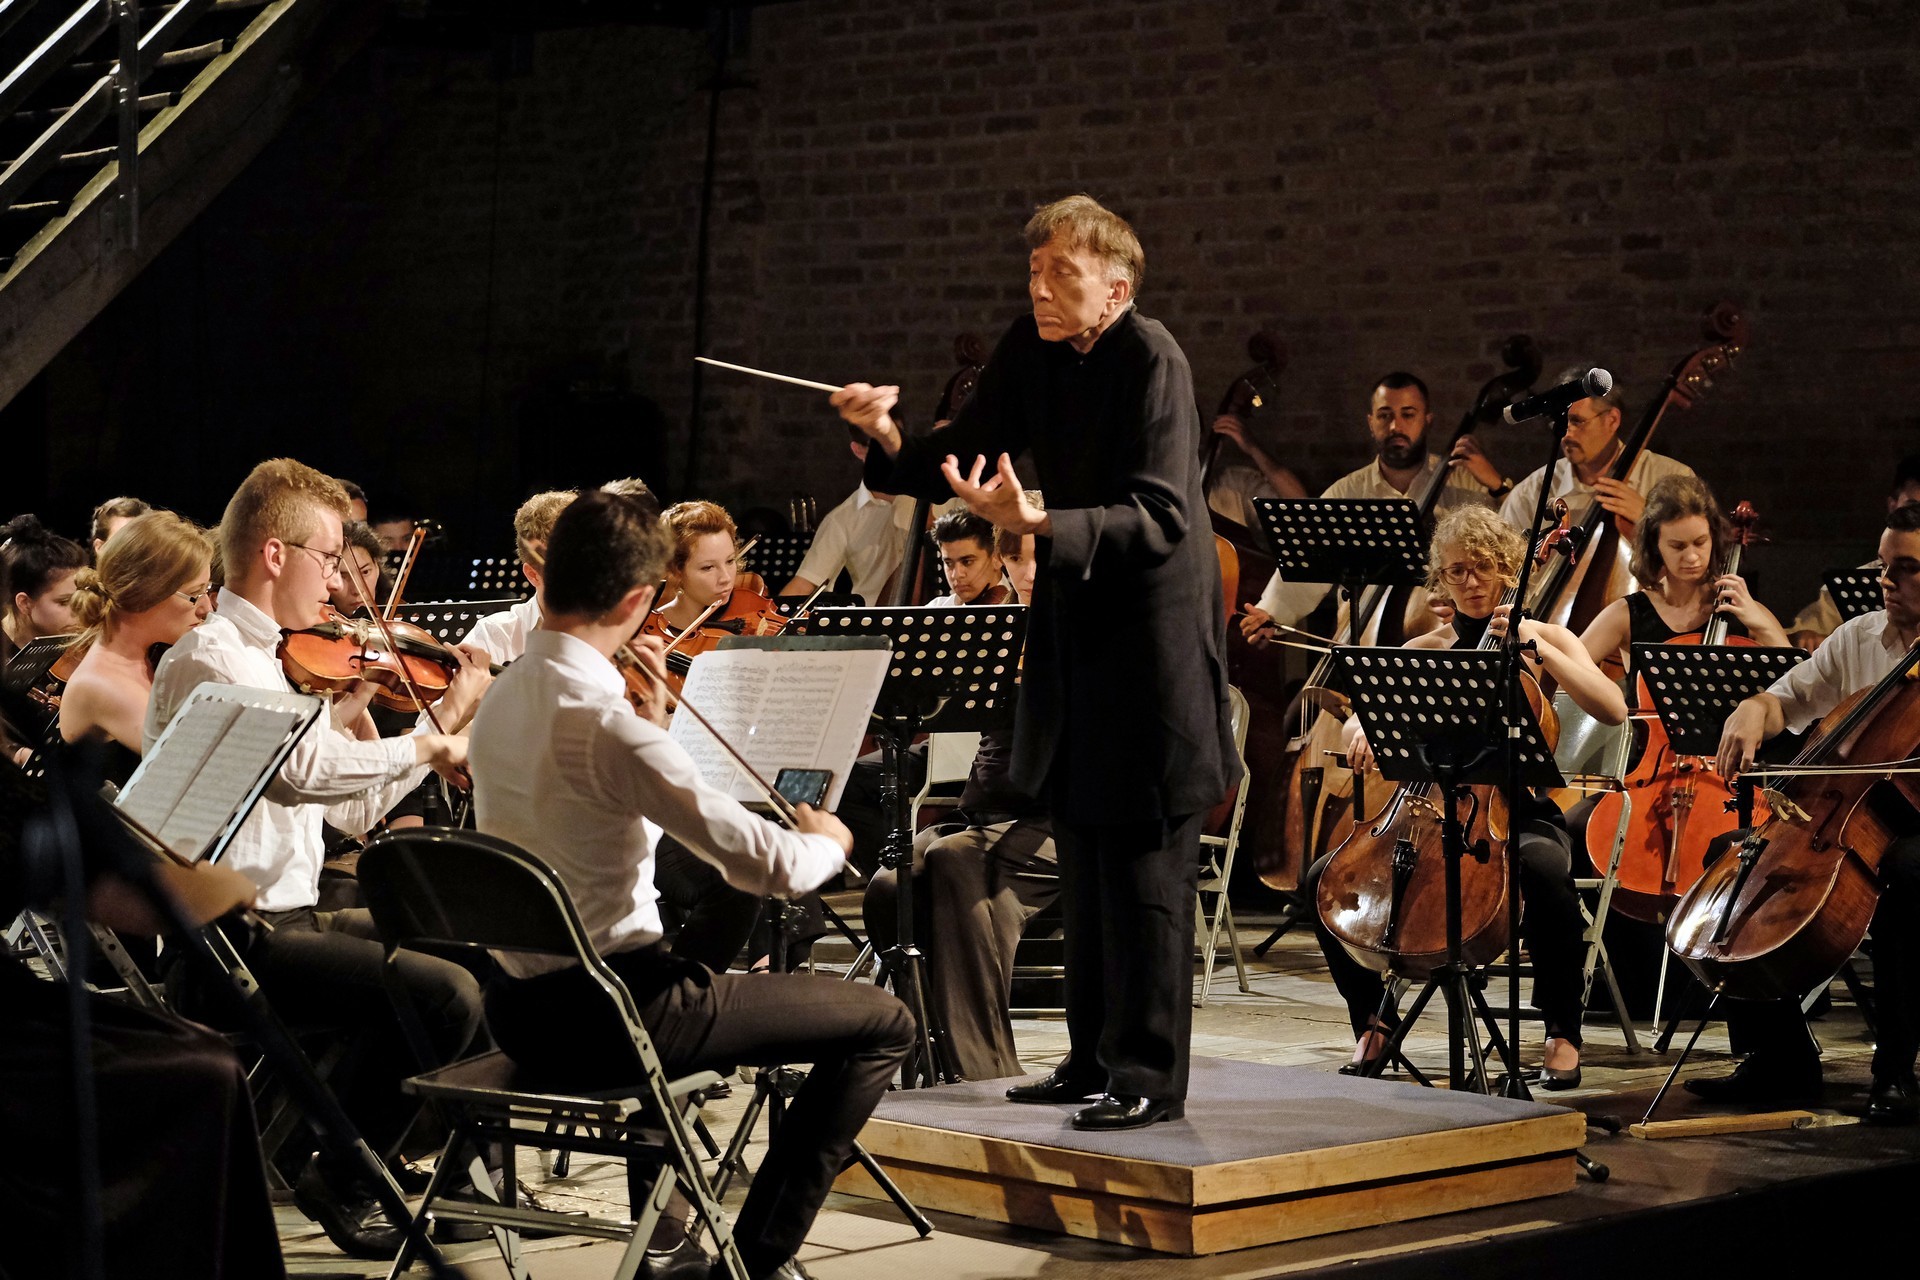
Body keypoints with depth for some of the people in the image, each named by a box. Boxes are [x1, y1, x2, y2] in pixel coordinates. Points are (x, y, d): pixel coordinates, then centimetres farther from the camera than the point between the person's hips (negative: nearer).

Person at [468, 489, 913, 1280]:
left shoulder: (501, 699, 3)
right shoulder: (609, 724, -24)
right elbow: (770, 866, -20)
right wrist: (828, 840, 0)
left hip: (518, 1008, 9)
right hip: (601, 1022, -9)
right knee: (882, 1021, 1)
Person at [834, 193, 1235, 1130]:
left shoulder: (1151, 360, -19)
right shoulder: (1032, 349, 2)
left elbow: (1159, 519, -27)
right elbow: (961, 459, 4)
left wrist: (1037, 522, -40)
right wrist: (890, 439, -16)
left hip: (1153, 628, -8)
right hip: (1072, 628, 8)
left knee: (1144, 858, -5)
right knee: (1081, 853, 14)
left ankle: (1149, 1076, 3)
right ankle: (1094, 1059, 24)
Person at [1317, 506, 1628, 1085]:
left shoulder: (1545, 639, 6)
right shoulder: (1423, 650, 14)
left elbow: (1614, 710, -10)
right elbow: (1364, 716, 6)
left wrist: (1536, 646, -16)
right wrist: (1363, 728, -18)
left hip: (1521, 814, -3)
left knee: (1544, 867, -39)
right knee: (1325, 875, -19)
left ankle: (1563, 1030, -19)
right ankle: (1373, 1017, 1)